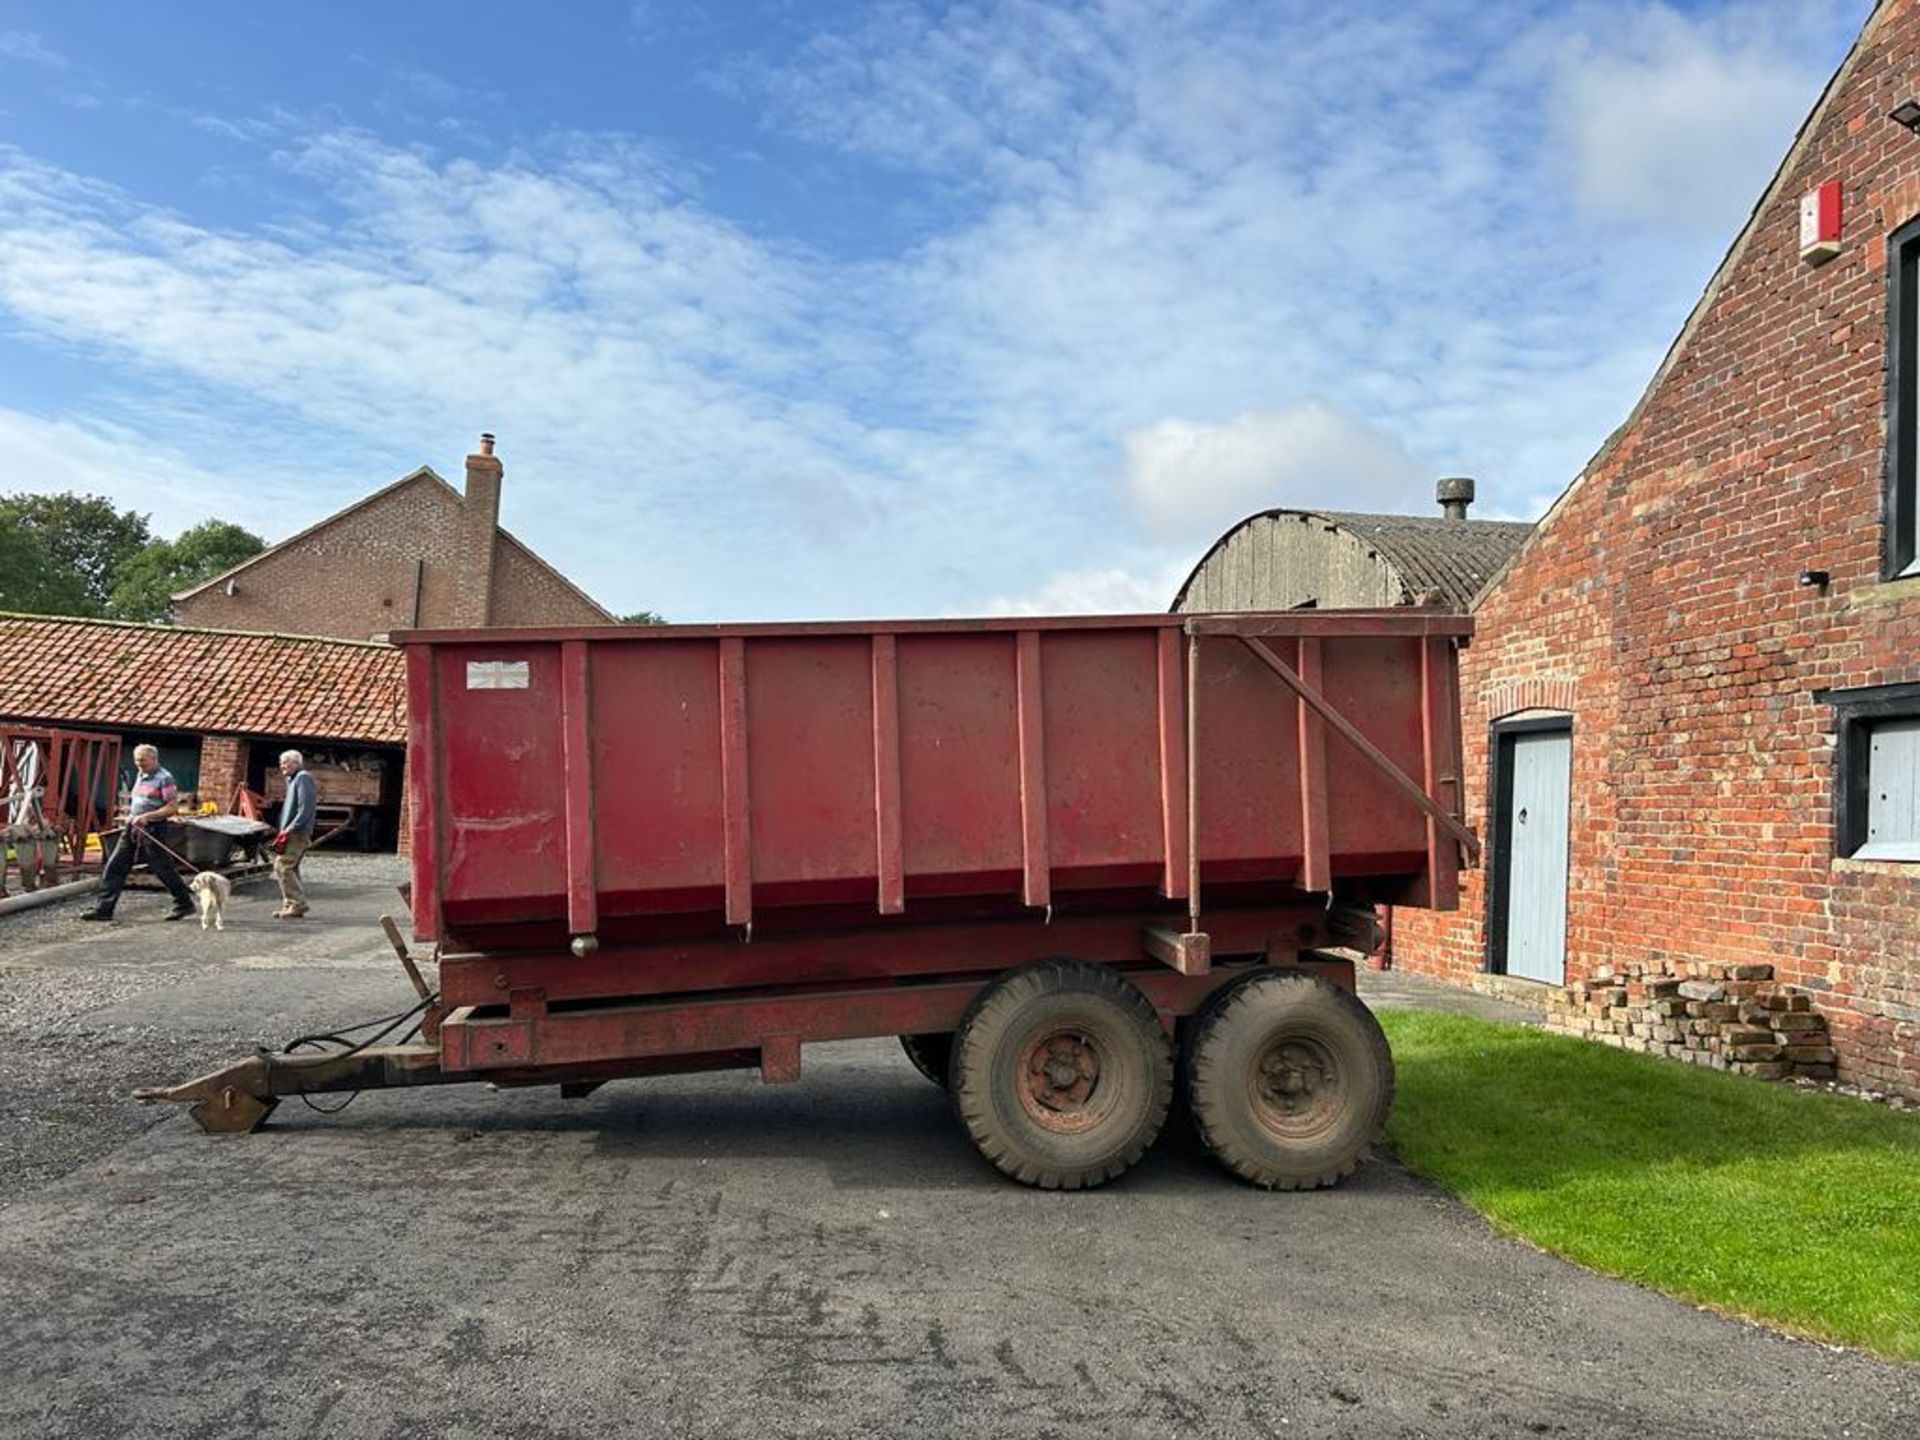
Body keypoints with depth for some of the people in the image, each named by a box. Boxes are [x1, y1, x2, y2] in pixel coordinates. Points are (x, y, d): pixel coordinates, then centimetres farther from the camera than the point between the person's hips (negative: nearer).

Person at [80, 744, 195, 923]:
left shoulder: (164, 779, -12)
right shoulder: (140, 776, 14)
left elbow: (173, 808, -17)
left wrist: (146, 817, -21)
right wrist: (132, 816, 14)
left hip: (154, 831, -8)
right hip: (133, 829, 8)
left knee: (164, 870, 1)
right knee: (114, 867, 4)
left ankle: (184, 904, 14)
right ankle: (103, 908, 7)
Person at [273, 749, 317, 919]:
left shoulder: (303, 778, -9)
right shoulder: (293, 779, 22)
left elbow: (305, 808, -19)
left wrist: (290, 829, -21)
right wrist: (285, 830, 15)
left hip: (297, 833, -10)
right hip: (292, 833, 10)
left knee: (283, 866, -13)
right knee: (290, 868, 11)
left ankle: (297, 903, -11)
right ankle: (291, 905, 15)